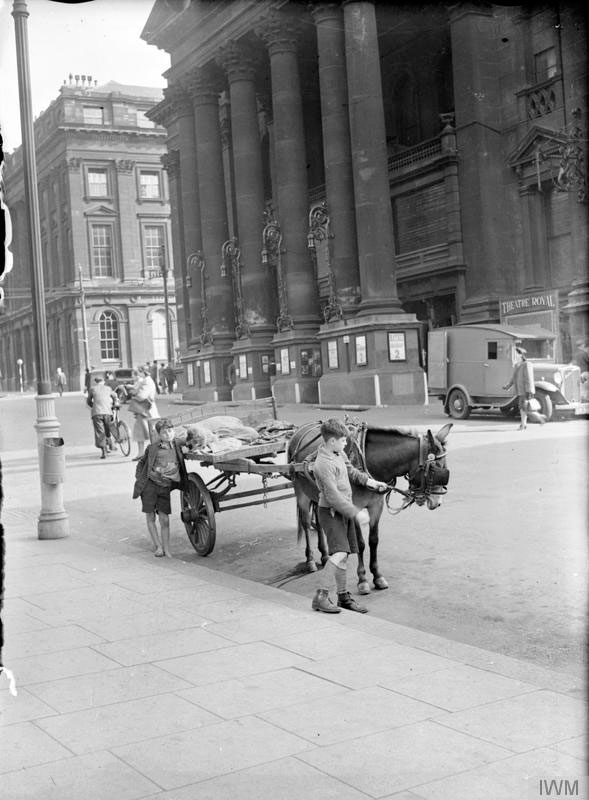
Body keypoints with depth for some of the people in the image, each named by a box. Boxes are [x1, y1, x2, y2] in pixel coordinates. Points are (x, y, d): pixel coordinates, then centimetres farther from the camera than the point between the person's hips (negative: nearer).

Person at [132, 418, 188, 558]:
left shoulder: (177, 447, 7)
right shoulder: (152, 448, 0)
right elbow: (141, 463, 10)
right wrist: (139, 477, 2)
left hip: (165, 488, 1)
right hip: (149, 485, -1)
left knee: (164, 519, -3)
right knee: (150, 517, 3)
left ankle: (166, 549, 5)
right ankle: (157, 546, 14)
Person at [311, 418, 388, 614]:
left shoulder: (339, 453, 7)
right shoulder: (323, 464, -23)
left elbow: (350, 470, 24)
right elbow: (333, 496, -25)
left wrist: (368, 481, 10)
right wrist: (357, 513, -23)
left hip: (344, 511, 9)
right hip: (330, 512, -9)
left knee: (343, 555, 12)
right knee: (339, 553, -18)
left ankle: (343, 596, 22)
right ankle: (320, 596, -13)